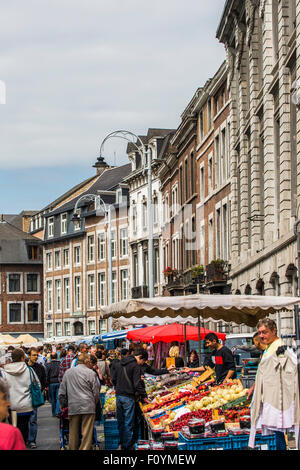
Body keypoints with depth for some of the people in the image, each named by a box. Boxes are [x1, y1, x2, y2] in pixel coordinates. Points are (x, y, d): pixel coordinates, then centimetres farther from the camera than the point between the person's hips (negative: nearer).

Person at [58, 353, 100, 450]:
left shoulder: (68, 372, 9)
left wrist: (63, 404, 24)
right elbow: (96, 392, 0)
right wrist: (94, 404, 17)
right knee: (87, 434, -1)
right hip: (88, 407, -3)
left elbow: (62, 392, 13)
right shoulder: (90, 373, -3)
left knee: (73, 434, 11)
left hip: (73, 407, 3)